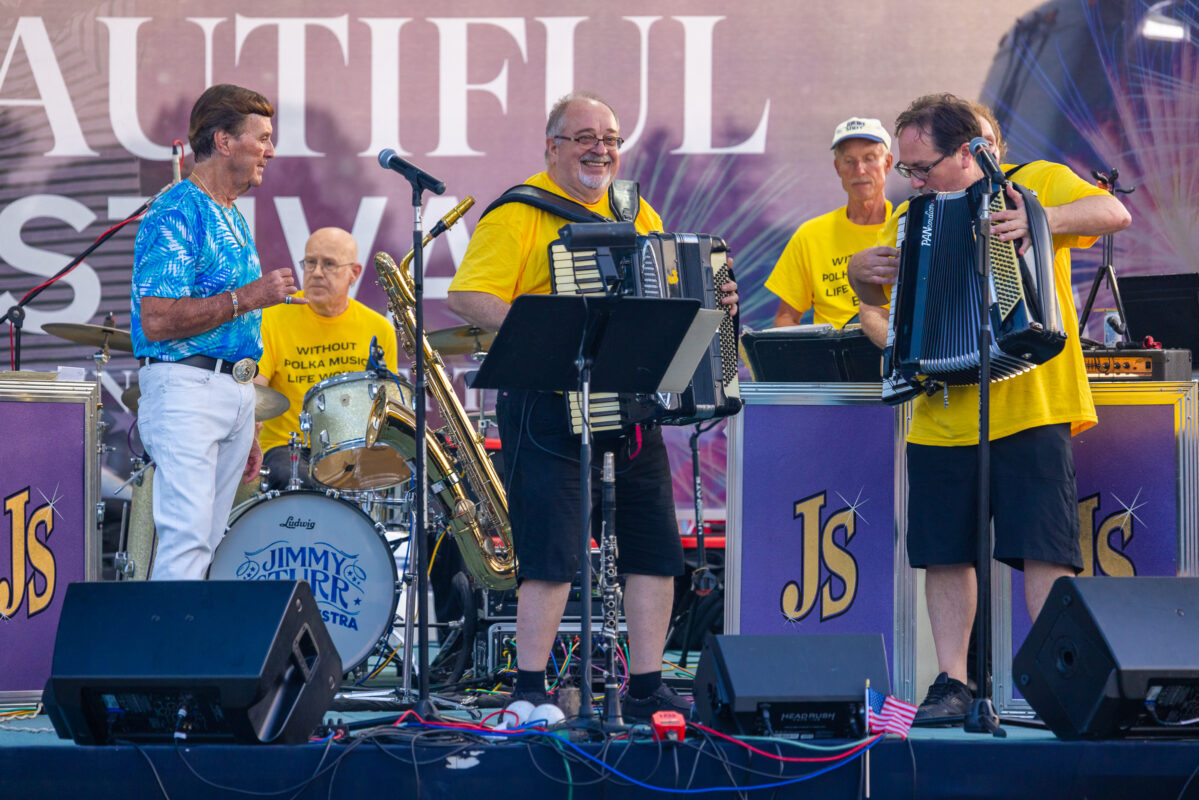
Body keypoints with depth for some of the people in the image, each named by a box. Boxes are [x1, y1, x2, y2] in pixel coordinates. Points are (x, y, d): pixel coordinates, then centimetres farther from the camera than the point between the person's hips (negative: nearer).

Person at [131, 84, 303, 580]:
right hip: (185, 388, -9)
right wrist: (246, 298, -19)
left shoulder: (233, 221, 20)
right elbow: (157, 321, -19)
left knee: (207, 541, 5)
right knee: (187, 537, -16)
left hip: (235, 387, 9)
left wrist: (248, 430, 23)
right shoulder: (176, 214, -9)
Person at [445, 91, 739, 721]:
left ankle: (646, 689, 14)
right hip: (547, 403, -7)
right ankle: (529, 690, -3)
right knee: (552, 550, -9)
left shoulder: (637, 214, 17)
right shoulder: (519, 215, -5)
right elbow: (466, 297, -14)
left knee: (657, 549, 6)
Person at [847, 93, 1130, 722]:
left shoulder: (1038, 182, 0)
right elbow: (875, 297, 22)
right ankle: (951, 683, 11)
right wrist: (861, 271, -1)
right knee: (945, 553, 4)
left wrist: (1042, 220, -30)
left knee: (1045, 552, -9)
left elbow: (1115, 214, -14)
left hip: (1030, 409, -5)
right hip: (940, 417, 5)